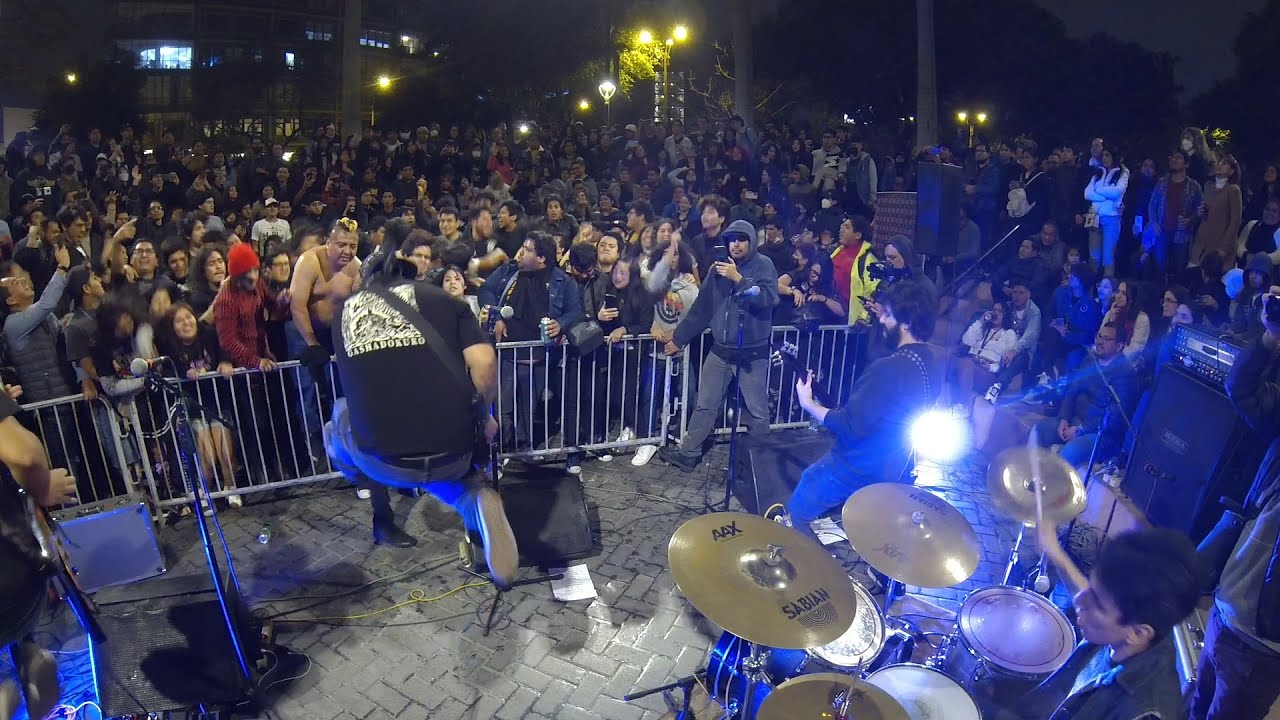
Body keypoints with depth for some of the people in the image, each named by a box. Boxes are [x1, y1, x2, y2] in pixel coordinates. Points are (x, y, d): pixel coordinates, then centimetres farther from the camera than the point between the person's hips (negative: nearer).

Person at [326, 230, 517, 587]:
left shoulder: (347, 309, 16)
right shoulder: (440, 297, 9)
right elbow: (484, 362, -5)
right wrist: (484, 417, 11)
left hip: (381, 460, 3)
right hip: (452, 452, -2)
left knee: (342, 411, 33)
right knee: (442, 469, 33)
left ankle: (381, 511, 30)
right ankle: (475, 498, 1)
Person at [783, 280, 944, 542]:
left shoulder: (890, 369, -32)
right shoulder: (934, 360, -4)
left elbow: (848, 426, -29)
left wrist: (808, 403, -13)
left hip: (861, 466, -9)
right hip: (893, 464, 9)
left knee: (796, 512, 8)